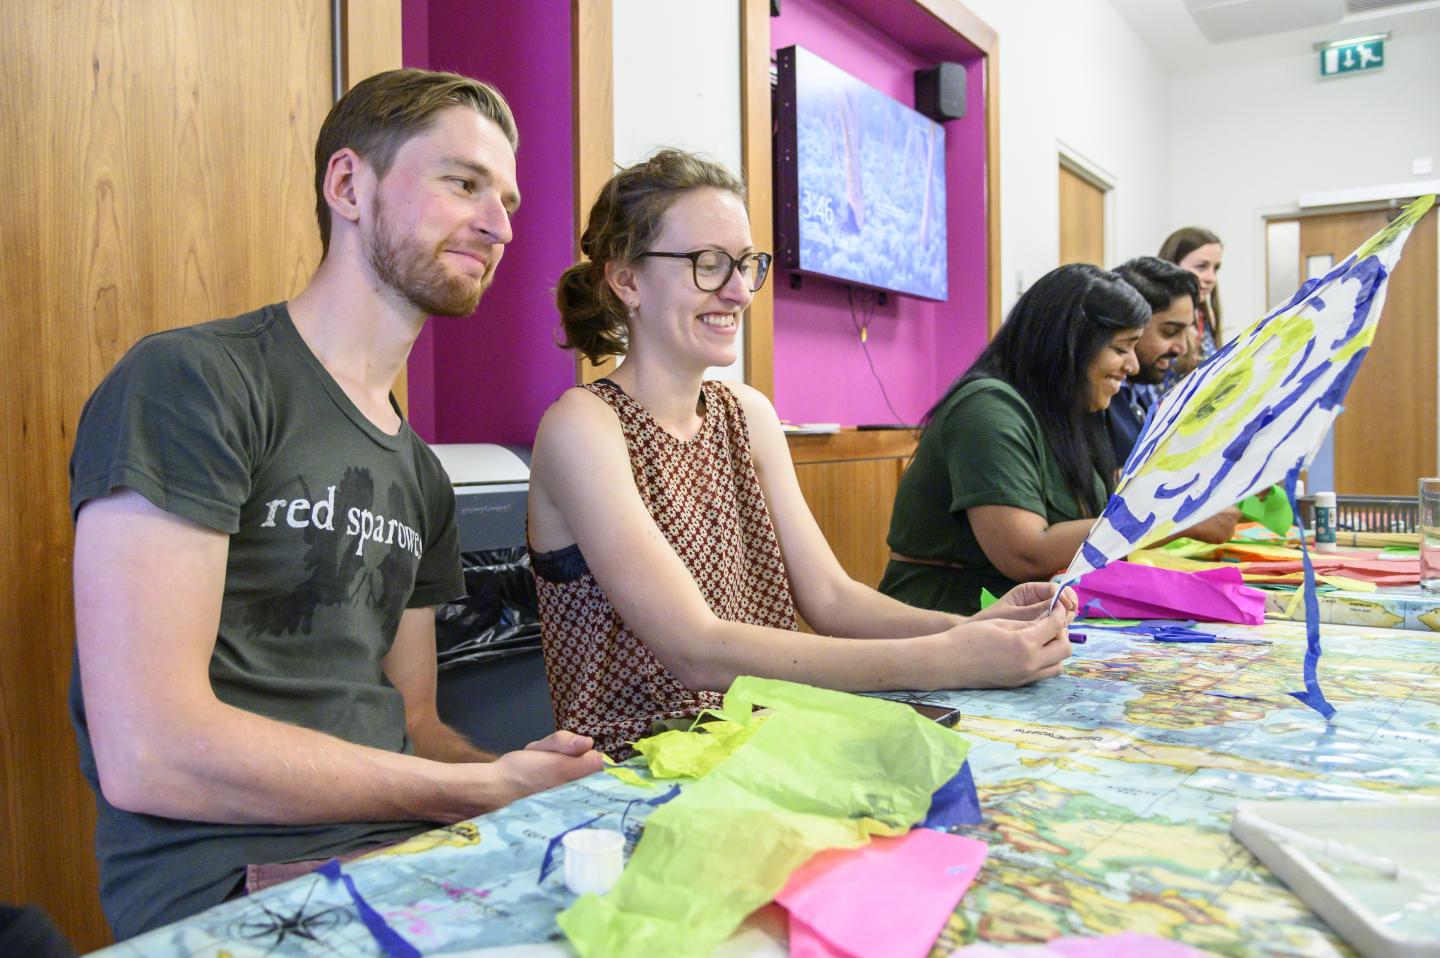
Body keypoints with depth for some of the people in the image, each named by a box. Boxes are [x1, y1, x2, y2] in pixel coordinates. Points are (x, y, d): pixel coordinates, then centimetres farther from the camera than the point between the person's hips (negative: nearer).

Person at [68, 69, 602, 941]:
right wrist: (485, 789, -14)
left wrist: (546, 787, -5)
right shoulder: (191, 381, -9)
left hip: (403, 854, 9)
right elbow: (148, 755, -18)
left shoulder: (420, 473, 16)